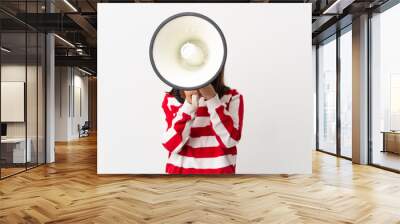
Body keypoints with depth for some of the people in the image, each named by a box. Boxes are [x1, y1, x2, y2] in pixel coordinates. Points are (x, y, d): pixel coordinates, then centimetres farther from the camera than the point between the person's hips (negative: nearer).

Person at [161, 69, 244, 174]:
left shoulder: (232, 97, -3)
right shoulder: (171, 100, -1)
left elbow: (230, 140, -15)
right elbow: (172, 144, -11)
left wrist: (212, 98, -20)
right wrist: (189, 103, -19)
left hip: (219, 170, -1)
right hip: (179, 171, 1)